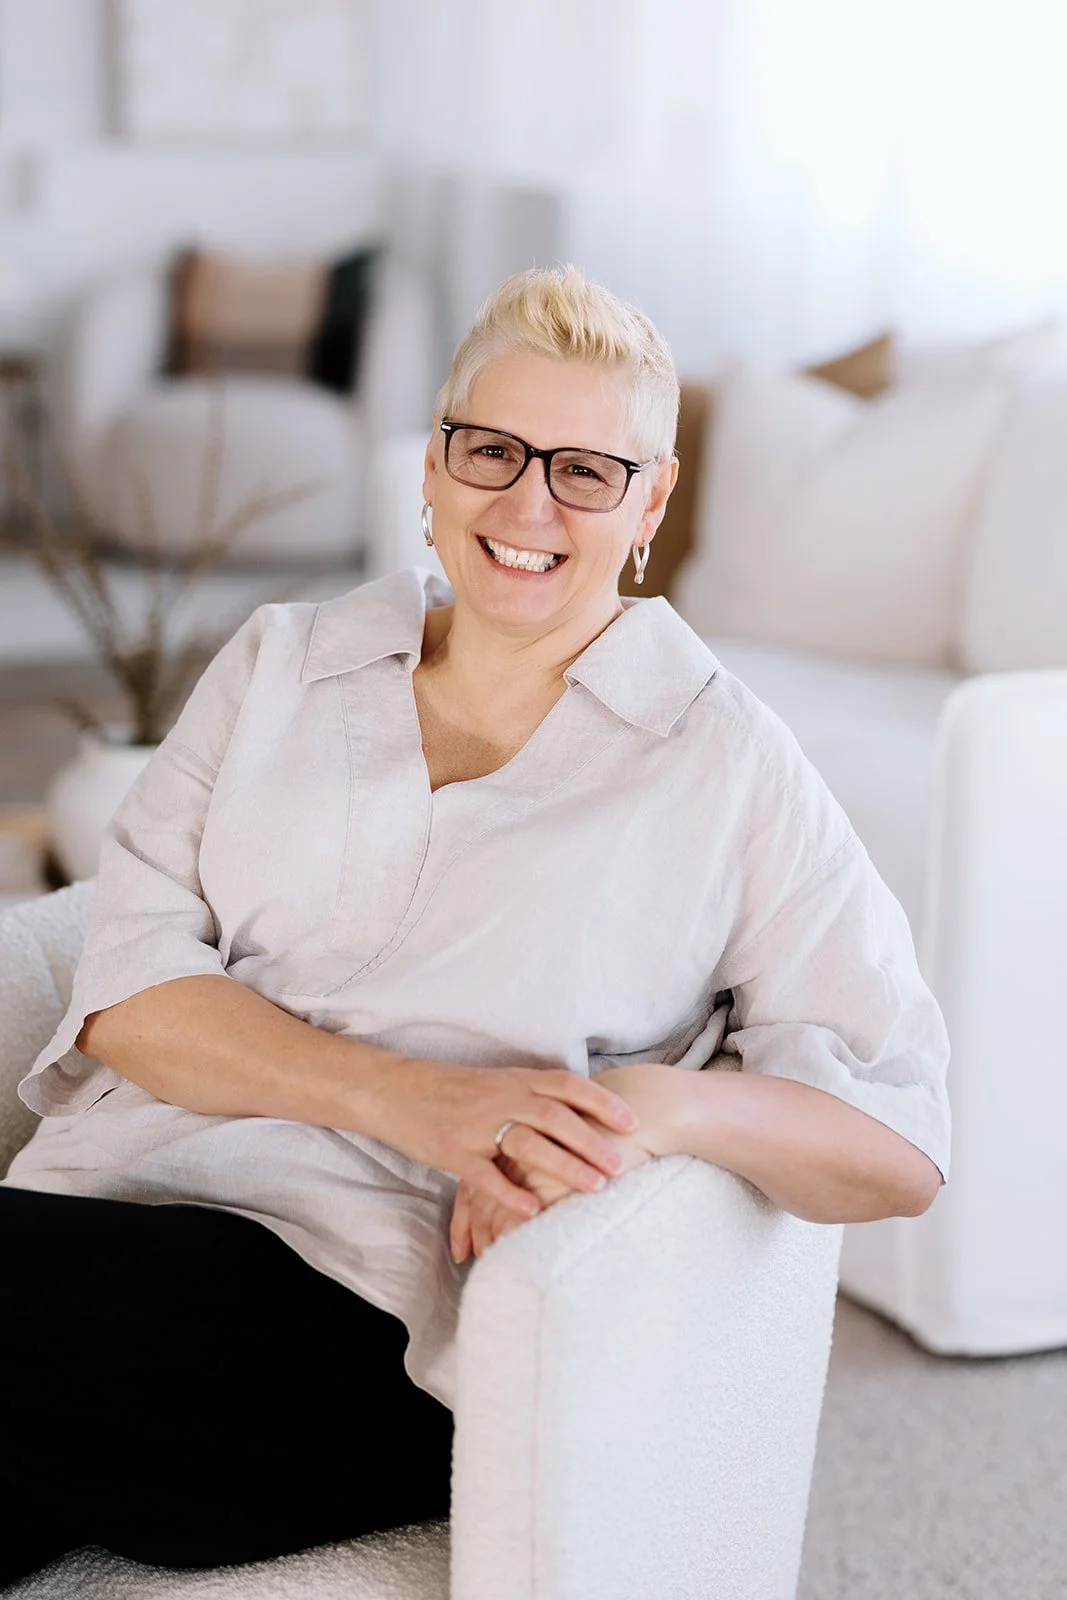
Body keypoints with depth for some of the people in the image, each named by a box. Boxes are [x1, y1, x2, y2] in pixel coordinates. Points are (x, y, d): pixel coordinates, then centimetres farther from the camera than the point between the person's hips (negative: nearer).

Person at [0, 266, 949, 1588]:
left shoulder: (726, 768, 7)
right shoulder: (280, 664, 16)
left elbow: (902, 1140, 2)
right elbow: (124, 980, 3)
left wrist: (659, 1102, -18)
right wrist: (406, 1096, -13)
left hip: (370, 1323, -2)